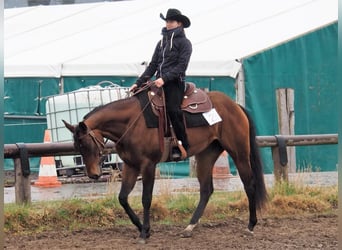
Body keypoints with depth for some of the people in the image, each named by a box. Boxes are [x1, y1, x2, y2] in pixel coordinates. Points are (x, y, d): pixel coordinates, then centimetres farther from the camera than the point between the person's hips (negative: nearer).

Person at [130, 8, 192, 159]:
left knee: (172, 109, -25)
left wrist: (164, 78, -21)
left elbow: (181, 66, -10)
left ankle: (184, 146, -16)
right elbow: (153, 66, 20)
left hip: (175, 83, -7)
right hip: (160, 83, 7)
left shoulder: (184, 42, 1)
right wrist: (138, 83, 11)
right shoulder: (162, 42, 20)